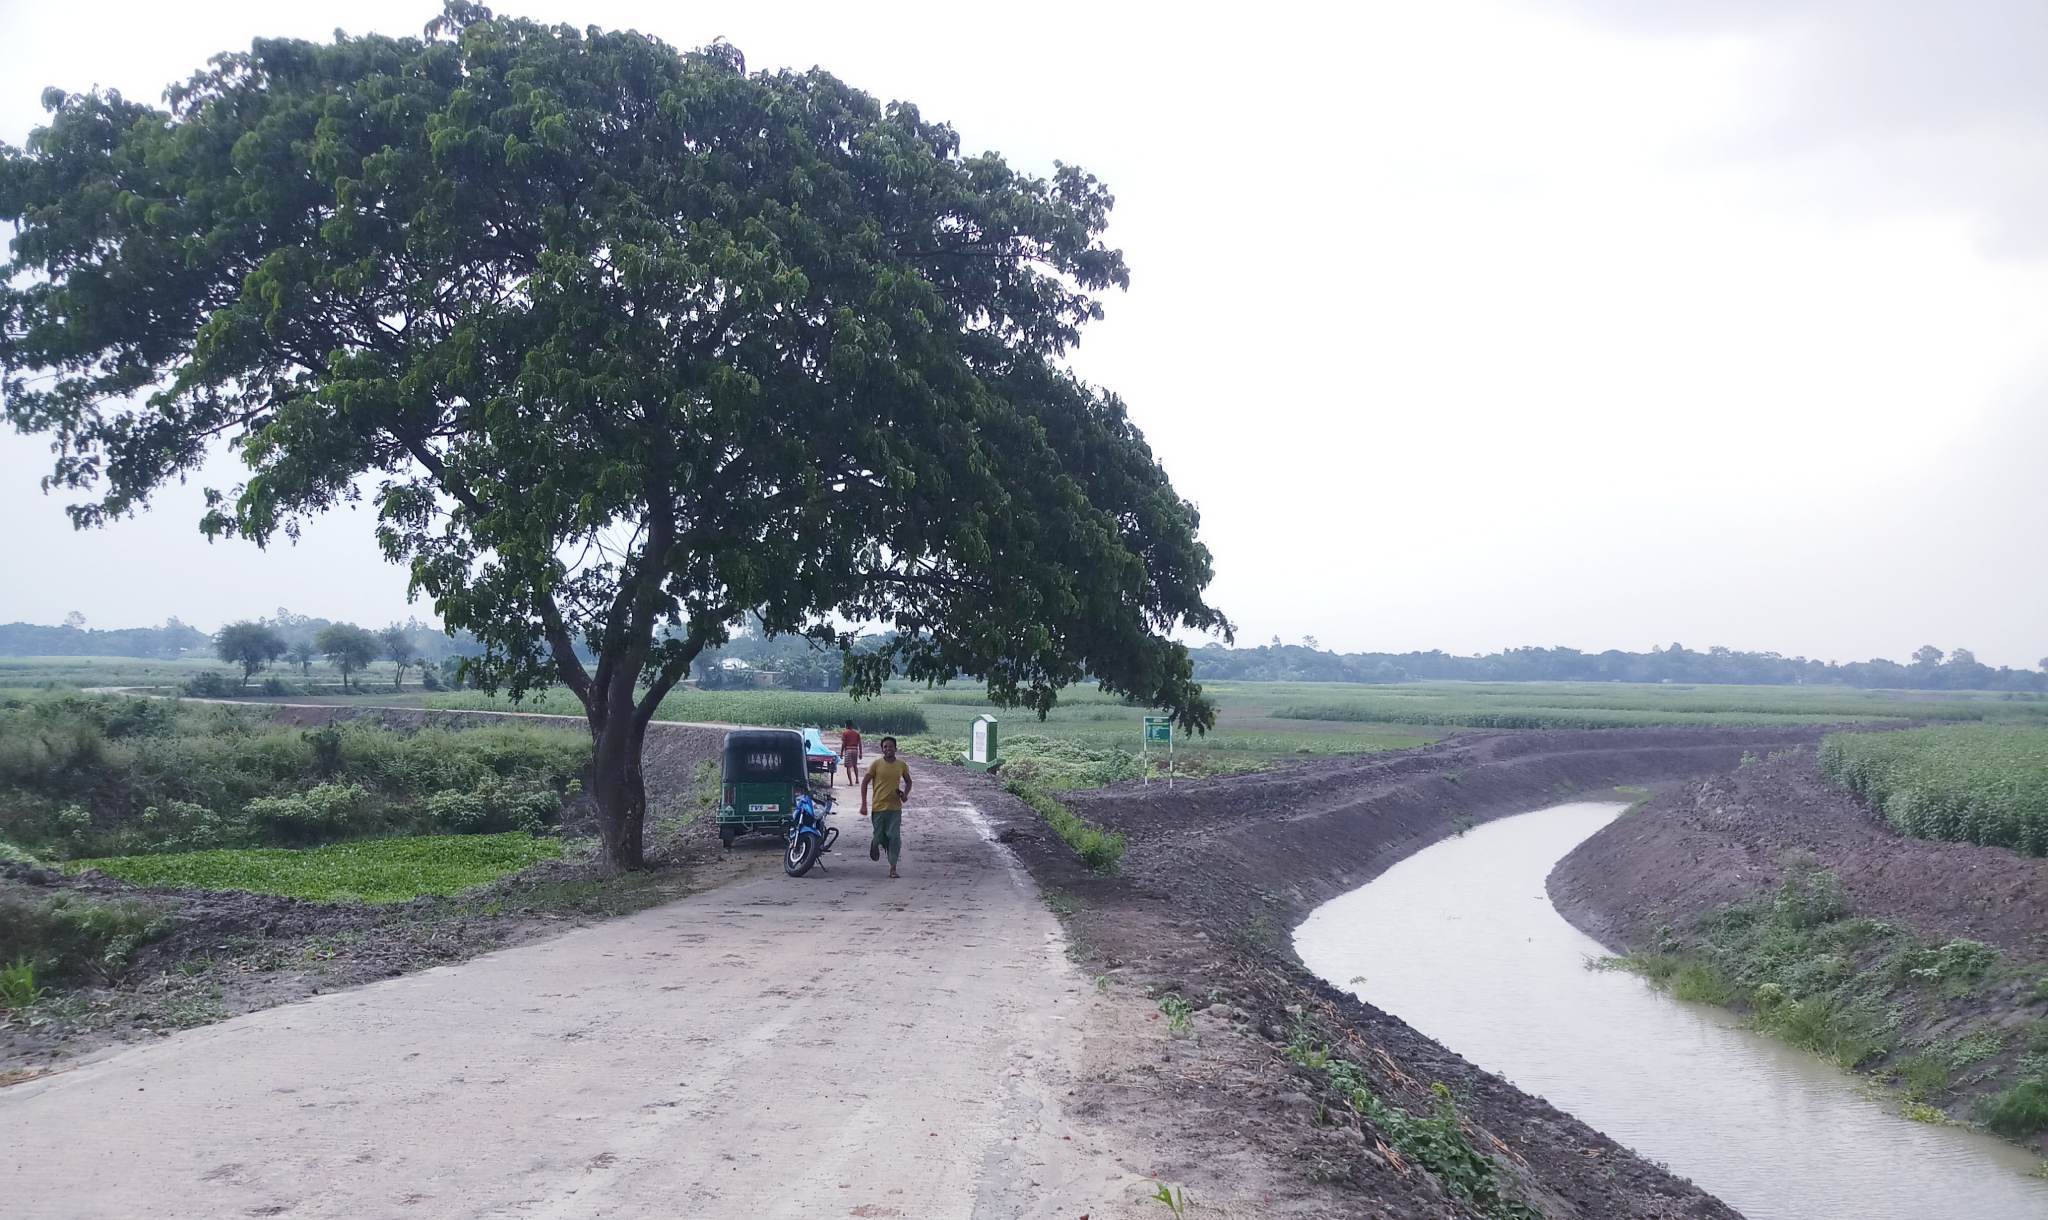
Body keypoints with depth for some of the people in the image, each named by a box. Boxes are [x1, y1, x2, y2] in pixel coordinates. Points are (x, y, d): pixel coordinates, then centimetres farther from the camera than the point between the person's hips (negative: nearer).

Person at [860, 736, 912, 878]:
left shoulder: (902, 765, 2)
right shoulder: (876, 764, -5)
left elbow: (908, 782, 18)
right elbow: (865, 783, 0)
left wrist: (905, 794, -3)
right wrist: (863, 804, -4)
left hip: (895, 807, 1)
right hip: (879, 807, -1)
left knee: (894, 837, -5)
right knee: (879, 836, 4)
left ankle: (892, 868, 1)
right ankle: (875, 843, 41)